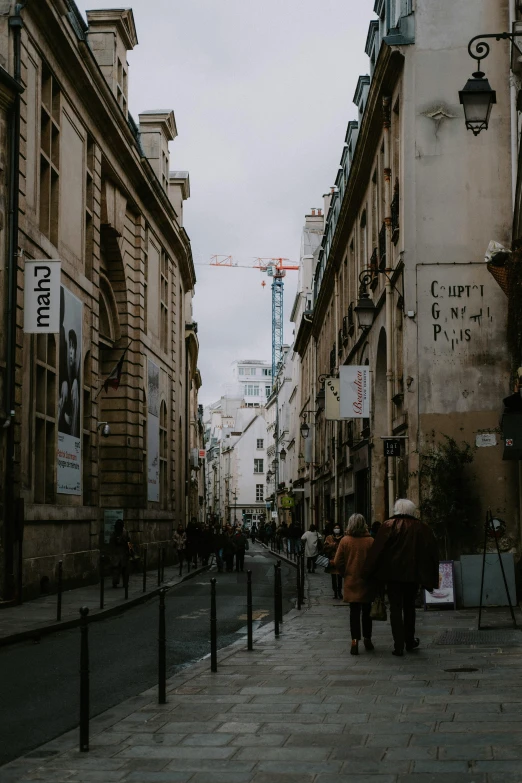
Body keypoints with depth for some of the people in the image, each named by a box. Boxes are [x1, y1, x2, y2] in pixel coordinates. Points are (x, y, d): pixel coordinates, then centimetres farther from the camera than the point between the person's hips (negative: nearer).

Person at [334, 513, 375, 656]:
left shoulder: (345, 541, -7)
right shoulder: (370, 541, -9)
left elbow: (337, 562, -6)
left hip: (351, 582, 0)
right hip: (366, 582, 0)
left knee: (354, 612, 3)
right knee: (366, 611, 14)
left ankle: (355, 641, -9)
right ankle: (367, 640, 24)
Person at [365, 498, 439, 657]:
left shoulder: (387, 526, -4)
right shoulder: (422, 528, 4)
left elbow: (377, 551, -8)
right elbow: (431, 553, 5)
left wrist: (372, 573, -1)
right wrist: (430, 579, 10)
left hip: (393, 573, -2)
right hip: (412, 574, 2)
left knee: (395, 608, 1)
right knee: (409, 607, 18)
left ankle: (399, 645, -6)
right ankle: (410, 642, 25)